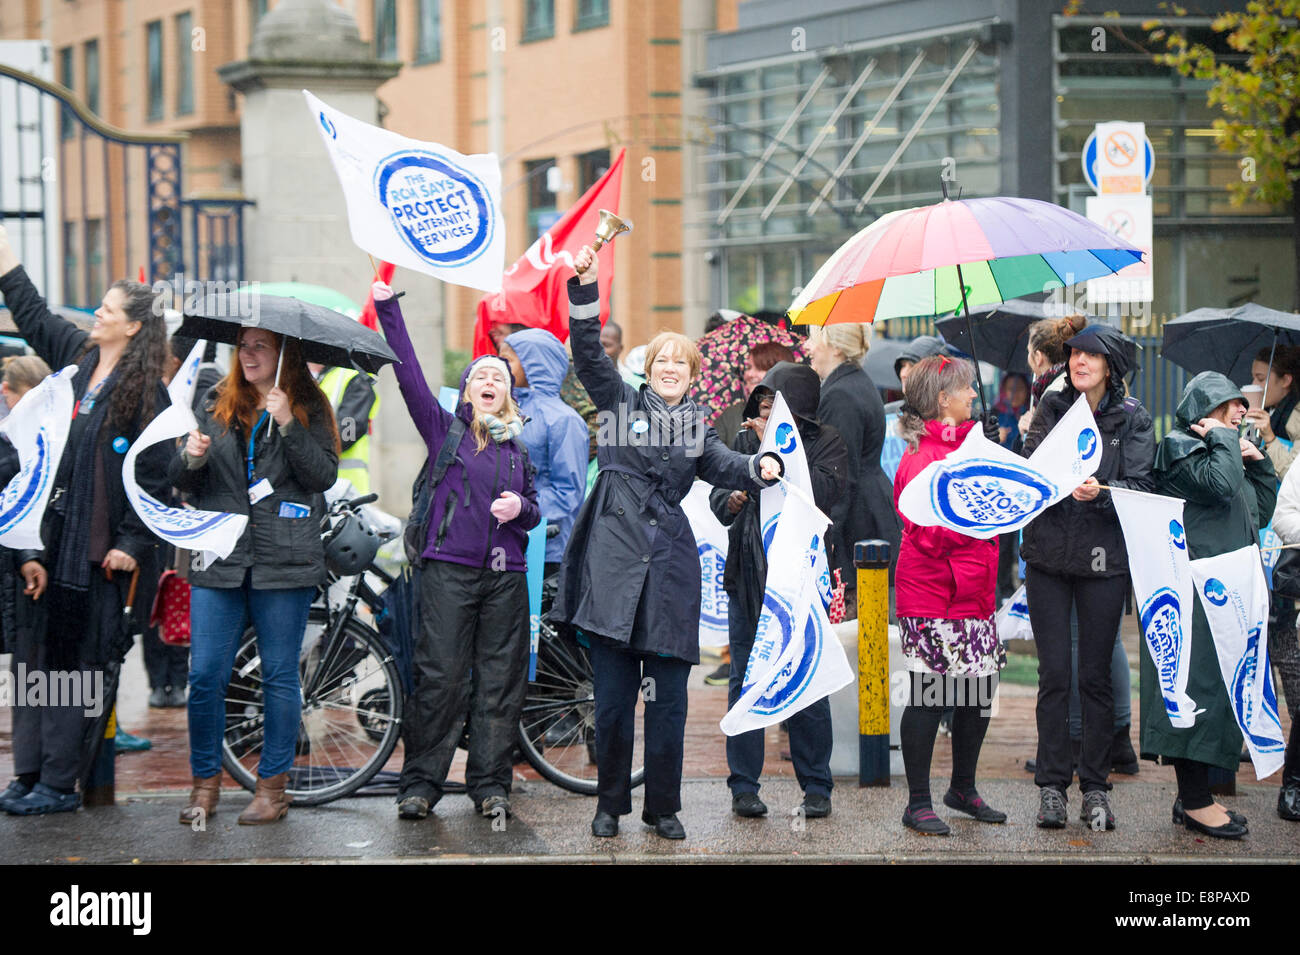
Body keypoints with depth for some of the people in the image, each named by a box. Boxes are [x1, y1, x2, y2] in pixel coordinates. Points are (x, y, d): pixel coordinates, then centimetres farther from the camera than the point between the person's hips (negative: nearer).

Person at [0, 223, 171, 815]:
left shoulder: (147, 391, -7)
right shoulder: (75, 357, 12)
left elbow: (152, 475, -9)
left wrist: (133, 543, -14)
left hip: (99, 546, -7)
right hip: (53, 537, 7)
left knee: (74, 661, -3)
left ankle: (59, 784, 2)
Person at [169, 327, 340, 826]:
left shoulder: (309, 407, 5)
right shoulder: (216, 405, 12)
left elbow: (324, 475, -7)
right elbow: (181, 481, 11)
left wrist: (289, 424, -17)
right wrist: (189, 459, -11)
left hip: (284, 561, -2)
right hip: (219, 557, 2)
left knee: (279, 675, 4)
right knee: (205, 675, -2)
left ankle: (272, 785, 12)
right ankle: (205, 784, 10)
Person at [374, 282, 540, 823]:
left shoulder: (519, 448, 17)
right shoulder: (444, 429, 7)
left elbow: (534, 512, 21)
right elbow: (410, 376, -4)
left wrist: (520, 507, -3)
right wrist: (388, 311, -12)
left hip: (505, 575, 3)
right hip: (449, 569, -3)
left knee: (500, 681, 3)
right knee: (439, 677, -6)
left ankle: (490, 784, 11)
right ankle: (420, 783, 1)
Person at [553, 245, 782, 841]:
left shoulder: (697, 427, 18)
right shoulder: (621, 402, 12)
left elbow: (724, 467, 3)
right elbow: (588, 354, 1)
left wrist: (760, 467, -19)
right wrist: (584, 289, -10)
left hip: (670, 569, 2)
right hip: (613, 562, -2)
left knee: (667, 699, 1)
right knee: (612, 697, 1)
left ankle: (664, 808, 10)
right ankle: (609, 804, 13)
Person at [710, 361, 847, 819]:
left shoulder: (825, 441, 1)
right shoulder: (746, 439, 9)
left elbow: (821, 492, -17)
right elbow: (717, 497, 12)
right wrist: (730, 501, -11)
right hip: (748, 574, 3)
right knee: (744, 681, 4)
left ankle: (816, 786, 11)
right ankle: (744, 786, 11)